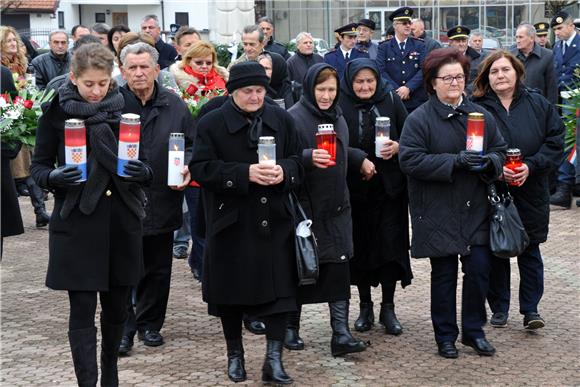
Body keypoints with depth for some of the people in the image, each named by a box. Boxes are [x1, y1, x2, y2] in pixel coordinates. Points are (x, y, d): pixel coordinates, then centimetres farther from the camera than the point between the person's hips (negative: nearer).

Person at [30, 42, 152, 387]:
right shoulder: (56, 113, -1)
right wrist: (54, 177, -19)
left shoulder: (126, 109, 3)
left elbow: (147, 164, 9)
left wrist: (144, 171, -14)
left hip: (122, 220, 2)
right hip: (77, 222, -2)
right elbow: (39, 166, 3)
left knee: (117, 305, 12)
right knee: (83, 309, -3)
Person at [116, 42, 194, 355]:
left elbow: (192, 145, 12)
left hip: (162, 203, 3)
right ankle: (123, 328, 12)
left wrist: (187, 168, -6)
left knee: (157, 270, 14)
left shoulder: (175, 106, 4)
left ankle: (150, 324, 28)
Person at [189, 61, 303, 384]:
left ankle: (274, 359, 2)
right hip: (231, 222, -2)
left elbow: (297, 161, 9)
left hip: (274, 220, 2)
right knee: (232, 292, 8)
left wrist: (283, 171, -14)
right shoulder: (212, 124, -4)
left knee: (279, 289, -3)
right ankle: (235, 355, 25)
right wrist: (245, 173, -21)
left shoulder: (282, 120, 6)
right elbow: (202, 169, -11)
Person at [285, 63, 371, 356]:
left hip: (336, 206, 5)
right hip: (304, 207, -5)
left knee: (339, 267, -2)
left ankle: (341, 333, 0)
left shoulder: (337, 117, 12)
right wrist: (308, 157, -37)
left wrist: (360, 159, 21)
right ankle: (291, 328, 22)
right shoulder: (293, 118, -11)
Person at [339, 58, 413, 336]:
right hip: (354, 188, -1)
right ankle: (365, 307, 20)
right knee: (360, 247, 6)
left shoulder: (392, 102, 1)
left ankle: (388, 309, 11)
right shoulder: (340, 106, -4)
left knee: (390, 245, 0)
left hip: (389, 187, 1)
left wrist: (397, 147, -13)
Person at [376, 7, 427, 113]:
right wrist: (397, 90, -14)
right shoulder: (384, 47, 6)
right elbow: (381, 71, -4)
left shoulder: (419, 46, 8)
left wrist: (408, 88, -15)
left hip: (417, 101, 1)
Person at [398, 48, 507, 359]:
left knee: (479, 269, 1)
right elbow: (410, 159, -15)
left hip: (475, 211, 4)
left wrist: (489, 161, -11)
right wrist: (455, 161, -21)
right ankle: (446, 336, 21)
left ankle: (474, 330, 20)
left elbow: (500, 150, 13)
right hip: (439, 214, -3)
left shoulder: (480, 115, 9)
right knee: (444, 274, 6)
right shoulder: (419, 119, -6)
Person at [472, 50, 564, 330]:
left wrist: (531, 166, -13)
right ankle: (499, 308, 20)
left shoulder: (538, 105, 2)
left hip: (530, 192, 1)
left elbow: (555, 141, 0)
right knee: (496, 252, 8)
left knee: (530, 251, 6)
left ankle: (530, 309, 15)